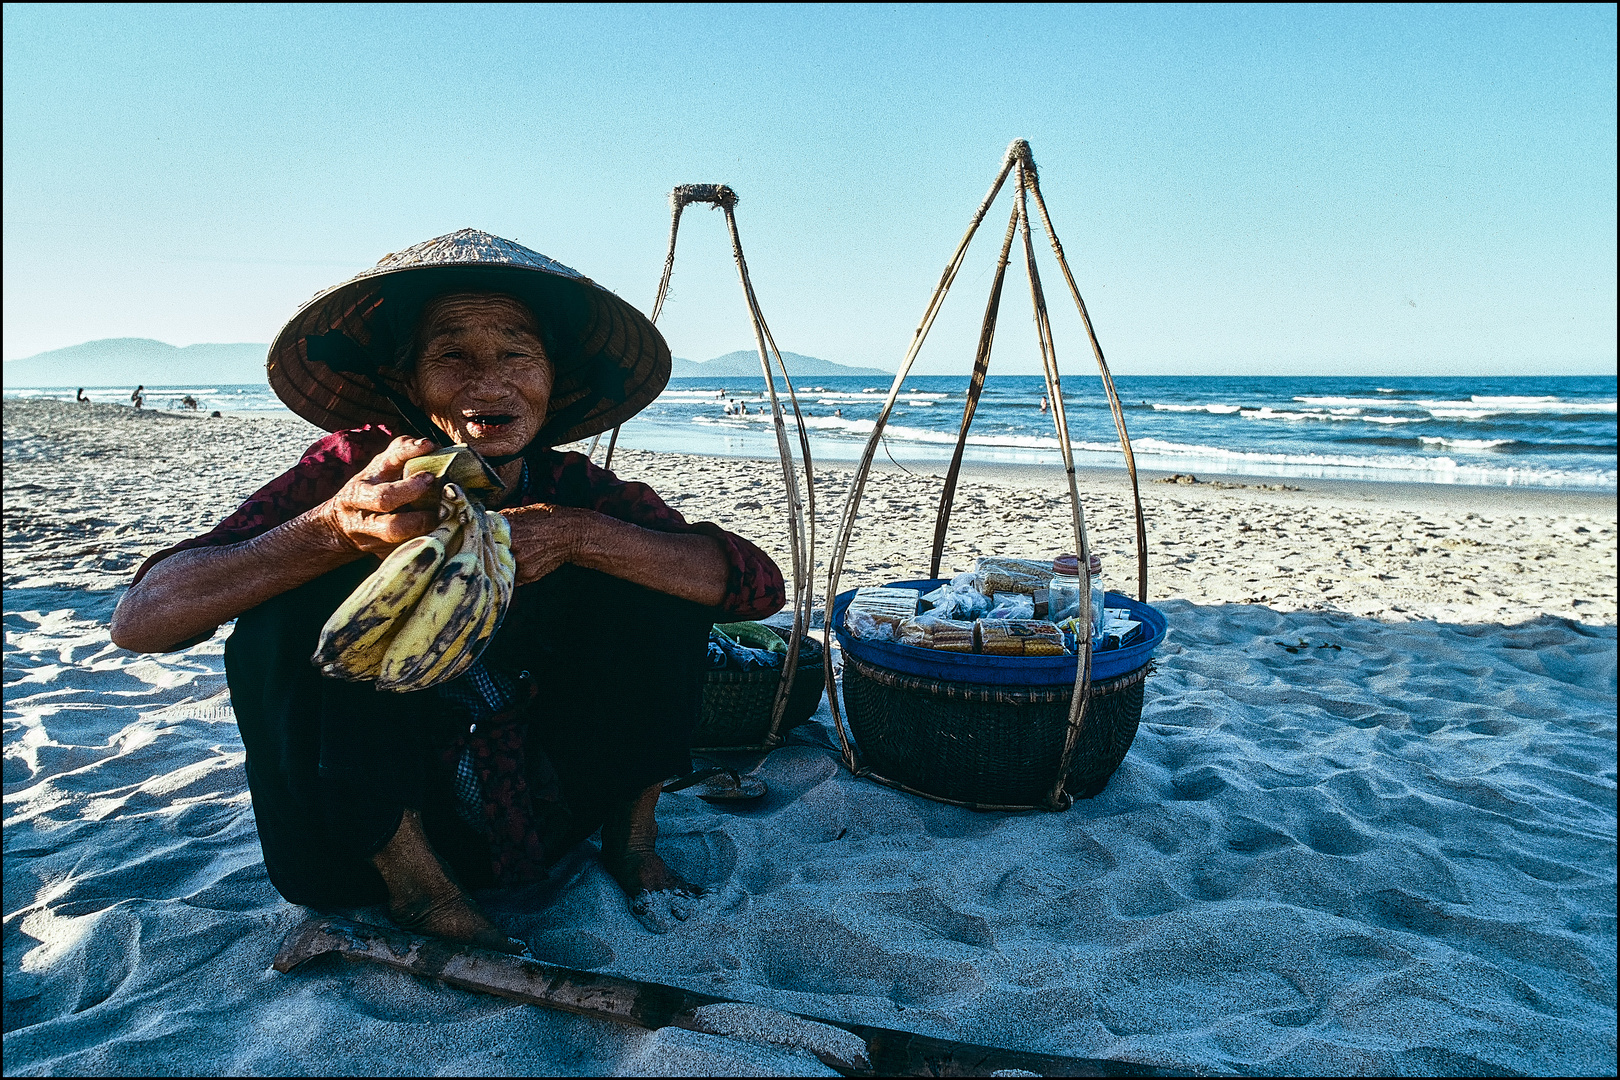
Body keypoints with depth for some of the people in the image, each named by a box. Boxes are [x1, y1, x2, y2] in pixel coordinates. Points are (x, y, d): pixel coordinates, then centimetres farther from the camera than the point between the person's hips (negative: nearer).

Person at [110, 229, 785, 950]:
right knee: (298, 606, -26)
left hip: (552, 802, 2)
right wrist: (335, 528, -44)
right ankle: (420, 887, -10)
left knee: (658, 577, -16)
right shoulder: (354, 469, -17)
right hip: (373, 821, -1)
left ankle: (632, 841, 3)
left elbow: (760, 583, -21)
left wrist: (580, 534, -35)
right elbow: (138, 620, -26)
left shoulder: (575, 491, -12)